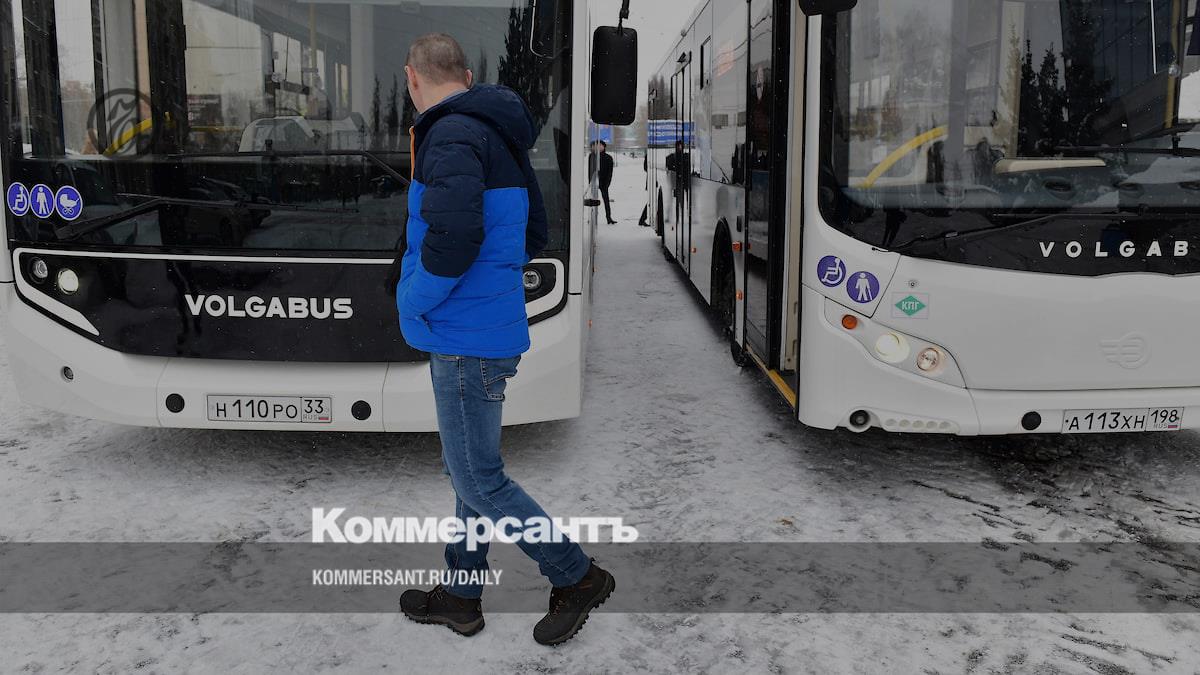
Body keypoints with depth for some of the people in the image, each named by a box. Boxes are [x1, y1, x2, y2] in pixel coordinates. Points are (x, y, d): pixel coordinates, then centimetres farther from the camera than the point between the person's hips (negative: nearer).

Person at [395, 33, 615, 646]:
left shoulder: (451, 135, -16)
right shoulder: (501, 139, 15)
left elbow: (454, 233, -31)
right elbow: (533, 231, 23)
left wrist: (413, 301, -15)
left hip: (466, 342, -10)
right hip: (493, 330, 10)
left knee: (479, 482, 0)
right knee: (468, 471, 18)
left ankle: (577, 578, 13)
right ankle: (461, 596, 31)